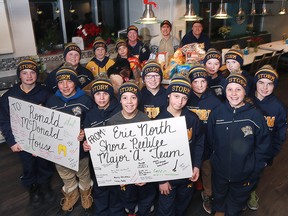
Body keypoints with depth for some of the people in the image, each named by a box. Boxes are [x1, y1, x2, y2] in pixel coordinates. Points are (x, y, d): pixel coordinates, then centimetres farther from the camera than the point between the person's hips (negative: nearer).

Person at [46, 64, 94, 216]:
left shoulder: (85, 100, -14)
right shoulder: (52, 100, -2)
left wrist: (85, 134, -28)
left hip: (80, 148, -3)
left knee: (83, 175, 19)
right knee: (66, 177, 23)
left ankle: (87, 202, 47)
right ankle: (69, 202, 50)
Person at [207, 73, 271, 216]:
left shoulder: (255, 115, -16)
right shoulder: (217, 112, -12)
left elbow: (263, 144, -8)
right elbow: (210, 140, -1)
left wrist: (256, 167, -8)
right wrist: (215, 157, 0)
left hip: (245, 173, -1)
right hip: (219, 170, 2)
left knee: (238, 199, 24)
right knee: (219, 195, 28)